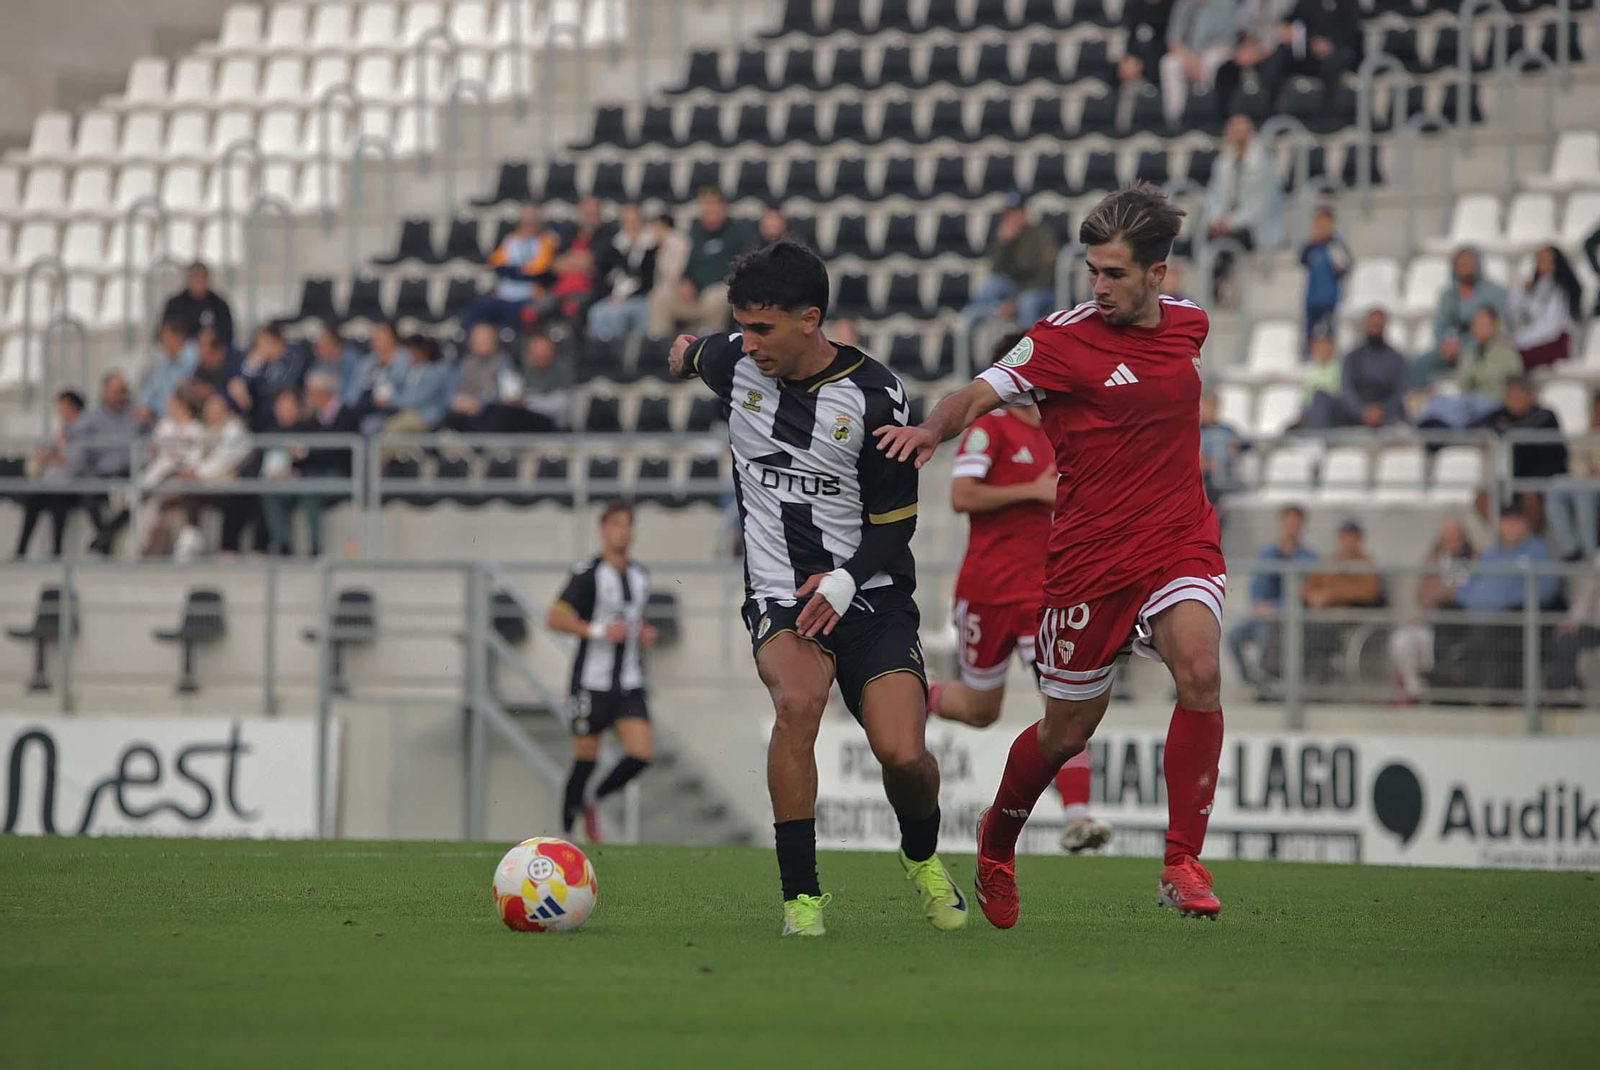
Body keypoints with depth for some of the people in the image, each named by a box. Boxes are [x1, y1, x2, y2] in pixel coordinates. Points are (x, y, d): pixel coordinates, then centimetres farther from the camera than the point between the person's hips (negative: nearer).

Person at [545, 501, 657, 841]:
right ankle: (568, 827, 16)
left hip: (630, 684, 5)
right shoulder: (588, 573, -8)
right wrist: (599, 630, -20)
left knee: (642, 754, -8)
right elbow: (555, 619, -12)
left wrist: (645, 634, 10)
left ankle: (594, 801, 16)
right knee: (586, 758, -1)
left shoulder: (640, 575, 13)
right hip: (592, 682, -5)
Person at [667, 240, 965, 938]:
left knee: (904, 756, -17)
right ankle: (801, 895, -22)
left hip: (870, 597, -1)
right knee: (798, 701, -32)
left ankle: (923, 858, 20)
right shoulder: (735, 364, 0)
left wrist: (846, 579, -19)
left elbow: (897, 519, -5)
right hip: (779, 596, 2)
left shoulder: (875, 397, -9)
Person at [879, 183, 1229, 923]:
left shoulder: (1188, 323, 7)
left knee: (1199, 673, -26)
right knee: (1067, 732, 8)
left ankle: (1182, 864, -19)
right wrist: (933, 428, -38)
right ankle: (997, 843, 39)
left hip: (1180, 542, 3)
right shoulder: (1064, 338, -9)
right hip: (1088, 557, -3)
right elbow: (981, 394, -18)